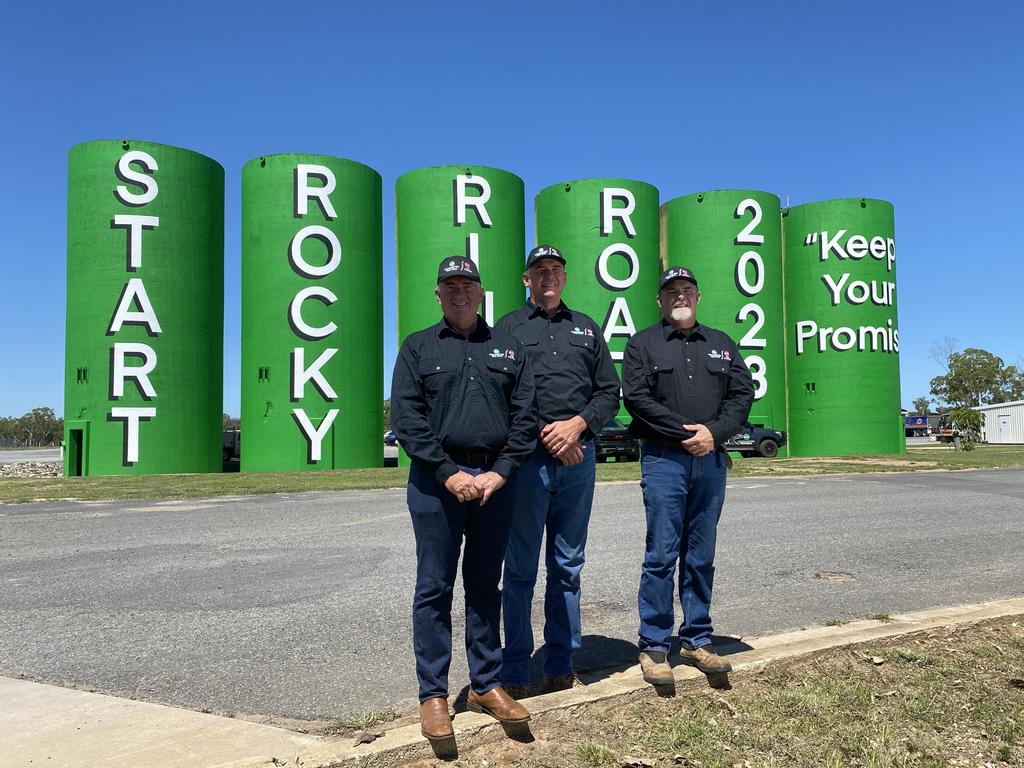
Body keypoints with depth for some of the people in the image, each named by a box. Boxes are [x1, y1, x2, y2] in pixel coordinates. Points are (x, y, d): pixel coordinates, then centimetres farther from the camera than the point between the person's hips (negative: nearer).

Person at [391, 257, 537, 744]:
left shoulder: (507, 347, 12)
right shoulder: (418, 348, 6)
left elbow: (525, 415, 6)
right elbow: (406, 417, -4)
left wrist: (500, 472, -7)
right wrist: (449, 473, -13)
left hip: (495, 480, 2)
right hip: (436, 480, -2)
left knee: (485, 586, 11)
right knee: (434, 589, 3)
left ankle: (486, 685, 23)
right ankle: (433, 695, 14)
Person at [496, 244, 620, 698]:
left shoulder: (586, 328, 19)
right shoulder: (508, 327, 9)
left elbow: (610, 391, 12)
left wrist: (577, 425, -6)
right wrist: (545, 436, -11)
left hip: (578, 457, 3)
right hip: (528, 457, -3)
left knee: (568, 567, 10)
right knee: (521, 570, 0)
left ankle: (561, 665, 21)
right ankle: (515, 673, 10)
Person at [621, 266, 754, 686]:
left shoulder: (721, 344, 18)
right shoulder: (643, 343, 7)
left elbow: (743, 393, 9)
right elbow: (636, 396, -6)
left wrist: (713, 432, -9)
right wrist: (686, 430, -13)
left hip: (711, 460, 4)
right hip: (663, 460, -3)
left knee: (701, 557, 9)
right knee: (661, 556, -4)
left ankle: (697, 641, 20)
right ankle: (653, 647, 5)